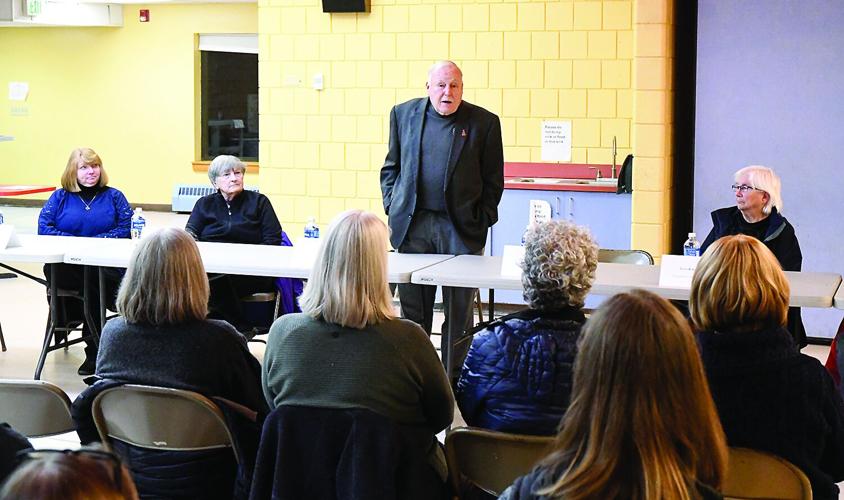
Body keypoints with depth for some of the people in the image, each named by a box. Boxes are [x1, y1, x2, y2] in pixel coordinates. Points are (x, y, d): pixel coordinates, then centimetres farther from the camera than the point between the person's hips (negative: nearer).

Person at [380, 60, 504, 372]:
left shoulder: (484, 123, 0)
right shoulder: (403, 114, 8)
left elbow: (493, 180, 4)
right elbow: (391, 166, 16)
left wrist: (483, 221, -2)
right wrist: (392, 207, 7)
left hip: (460, 227, -2)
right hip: (412, 224, 2)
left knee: (459, 310, 2)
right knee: (412, 309, 7)